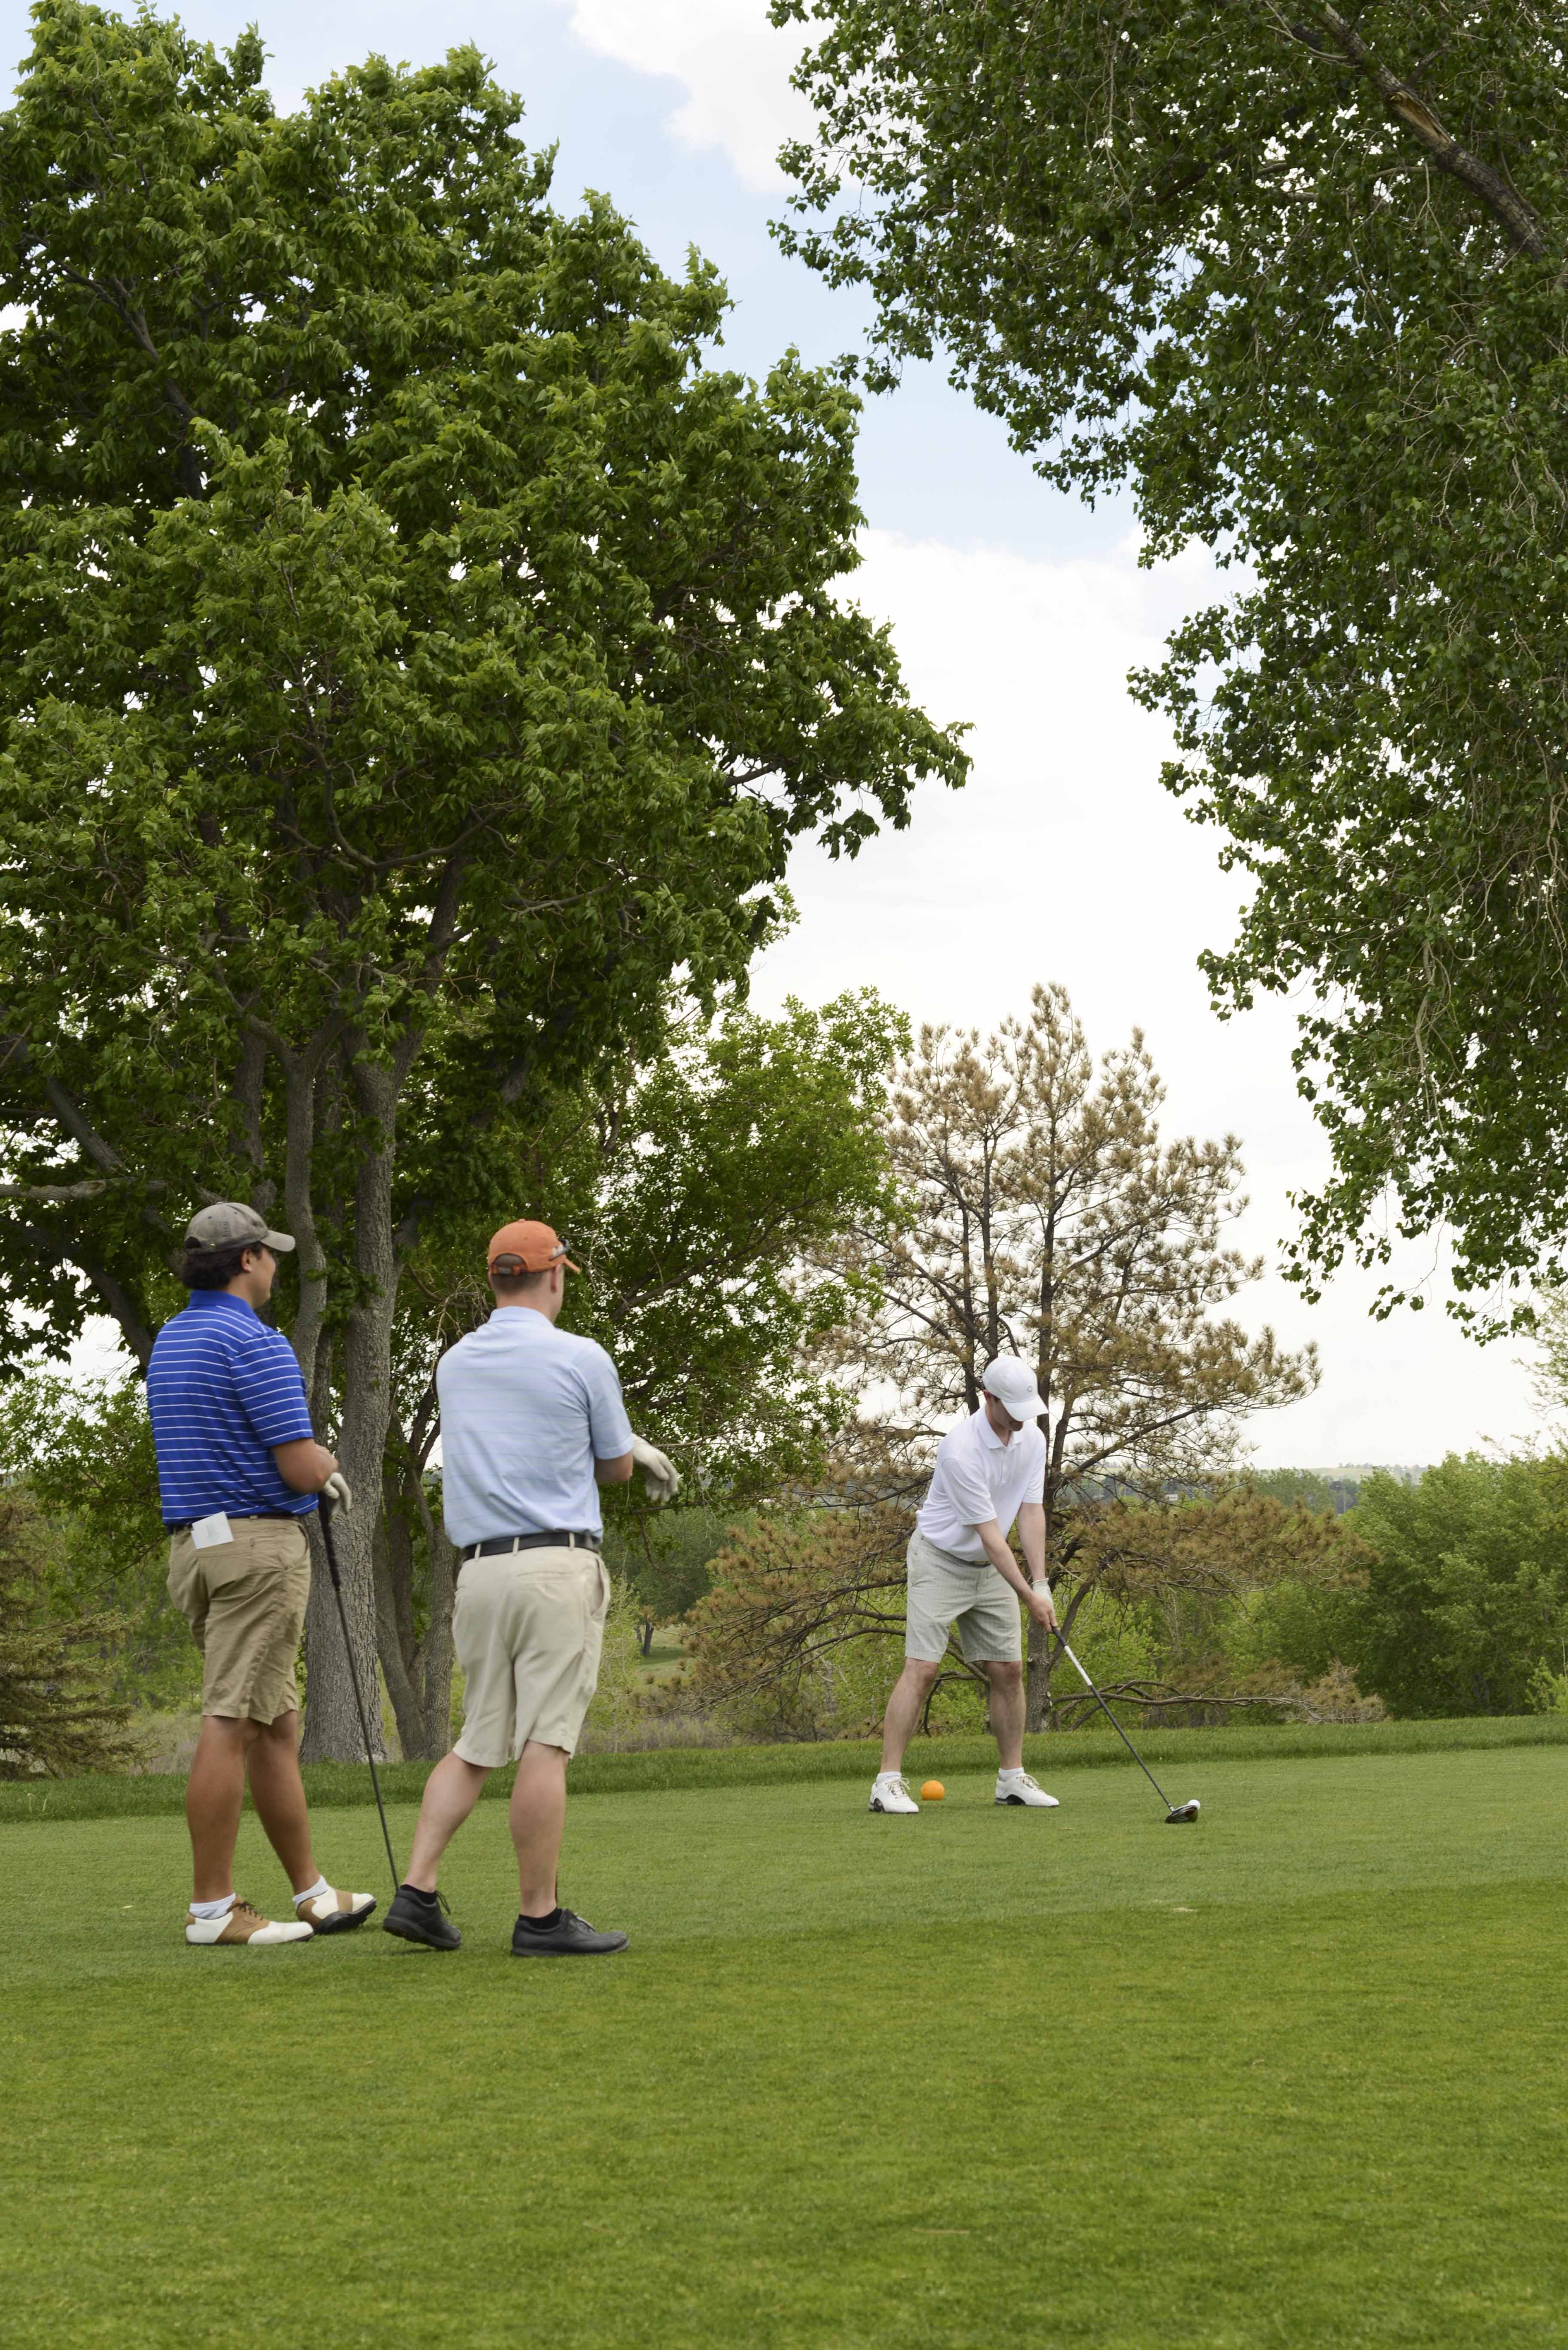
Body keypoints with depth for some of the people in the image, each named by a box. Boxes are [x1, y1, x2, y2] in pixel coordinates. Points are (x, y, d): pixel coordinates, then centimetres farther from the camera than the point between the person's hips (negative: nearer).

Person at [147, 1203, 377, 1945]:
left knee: (276, 1726, 13)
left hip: (194, 1548, 9)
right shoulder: (256, 1343, -14)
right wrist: (327, 1461, 8)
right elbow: (301, 1467, -16)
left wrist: (313, 1471, 18)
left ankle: (314, 1895, 18)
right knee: (232, 1726, -8)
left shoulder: (169, 1343, 16)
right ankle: (212, 1909, -7)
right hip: (259, 1547, -9)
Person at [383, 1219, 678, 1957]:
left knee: (478, 1744, 13)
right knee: (545, 1746, -5)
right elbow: (615, 1467, 7)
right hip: (557, 1567, -6)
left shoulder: (454, 1363, 14)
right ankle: (540, 1918, -3)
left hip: (479, 1567, 6)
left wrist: (633, 1448, 27)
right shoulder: (581, 1359, -4)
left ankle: (417, 1891, 3)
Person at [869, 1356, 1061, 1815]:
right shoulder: (961, 1449, -28)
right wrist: (1028, 1597, -23)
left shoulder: (1033, 1438, -5)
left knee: (1008, 1669, 4)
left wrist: (1040, 1582, -14)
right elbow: (988, 1532, -25)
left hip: (991, 1567, 7)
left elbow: (1031, 1512, -4)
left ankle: (1012, 1778, 14)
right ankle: (888, 1782, -14)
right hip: (940, 1561, -7)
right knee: (922, 1668, -14)